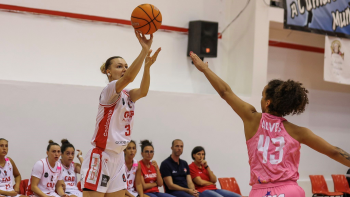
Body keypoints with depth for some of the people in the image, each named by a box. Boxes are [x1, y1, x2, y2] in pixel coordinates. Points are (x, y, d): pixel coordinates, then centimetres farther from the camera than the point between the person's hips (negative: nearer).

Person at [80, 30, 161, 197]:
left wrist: (147, 65, -27)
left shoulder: (127, 95, 13)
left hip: (117, 158, 8)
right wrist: (144, 50, -36)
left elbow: (143, 91, -11)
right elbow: (128, 78, -30)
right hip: (100, 157, -8)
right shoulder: (109, 90, -9)